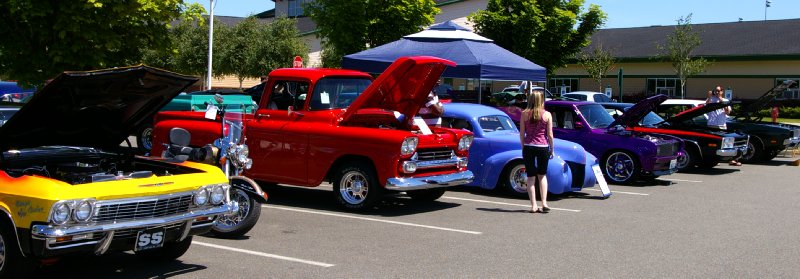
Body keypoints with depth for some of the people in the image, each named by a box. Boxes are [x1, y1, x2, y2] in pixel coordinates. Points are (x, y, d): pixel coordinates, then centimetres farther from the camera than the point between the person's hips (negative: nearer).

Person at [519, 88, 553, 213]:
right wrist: (552, 149, 8)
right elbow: (550, 135, -3)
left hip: (528, 147, 0)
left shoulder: (525, 114, -1)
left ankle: (533, 206, 5)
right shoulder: (547, 115, -4)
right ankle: (544, 203, 9)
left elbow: (521, 133, 0)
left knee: (530, 176, 7)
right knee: (542, 175, 17)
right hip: (543, 147, 0)